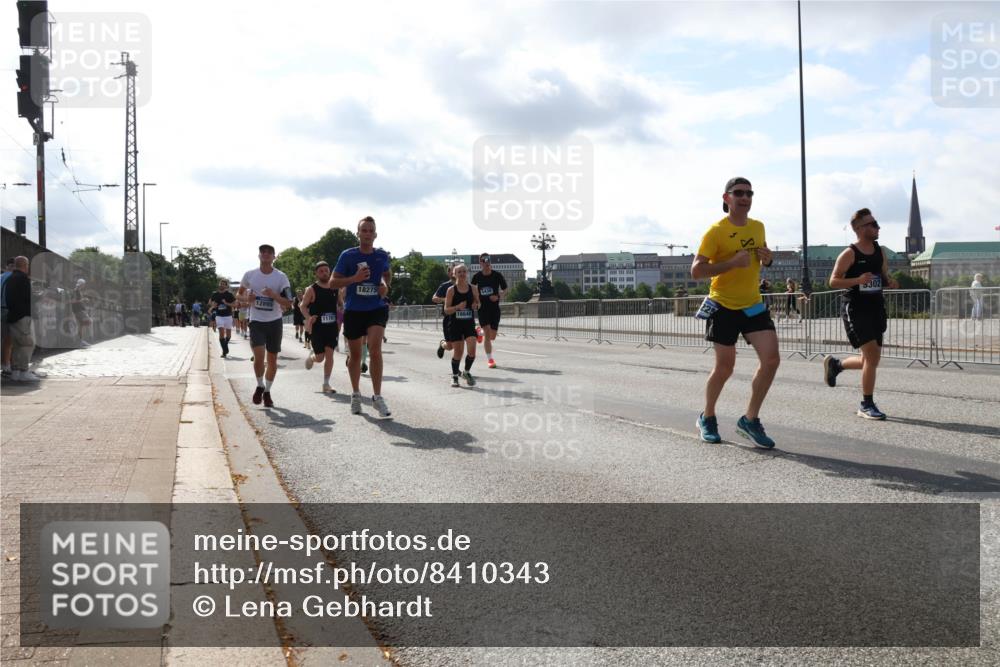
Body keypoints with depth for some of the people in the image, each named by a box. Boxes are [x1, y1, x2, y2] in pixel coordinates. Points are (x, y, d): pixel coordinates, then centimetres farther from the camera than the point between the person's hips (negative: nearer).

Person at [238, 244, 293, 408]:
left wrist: (273, 295, -25)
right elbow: (241, 292, 19)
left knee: (272, 360, 6)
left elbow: (288, 303, -9)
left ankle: (267, 392, 24)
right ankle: (260, 386, 11)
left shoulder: (281, 277, -5)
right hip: (256, 321, 0)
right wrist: (247, 298, -3)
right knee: (259, 356, -15)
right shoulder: (249, 275, 0)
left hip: (274, 322, 0)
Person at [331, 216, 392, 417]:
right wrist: (354, 278, -19)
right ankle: (356, 394, 32)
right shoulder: (348, 255, -6)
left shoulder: (382, 255, 2)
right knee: (355, 355, 11)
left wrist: (386, 285, 1)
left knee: (375, 350, -19)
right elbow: (333, 282, -4)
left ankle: (377, 397, -12)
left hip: (376, 309, 0)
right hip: (353, 311, 0)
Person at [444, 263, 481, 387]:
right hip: (455, 324, -1)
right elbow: (446, 310, -5)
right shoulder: (451, 290, -5)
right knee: (457, 352, 3)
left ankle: (467, 372, 14)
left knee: (472, 350, -12)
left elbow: (478, 303, 15)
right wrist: (457, 307, -22)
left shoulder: (473, 288, 1)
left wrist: (476, 305, -8)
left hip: (469, 323, 1)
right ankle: (454, 376, 24)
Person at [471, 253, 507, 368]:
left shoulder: (497, 275, -3)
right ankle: (490, 359, -1)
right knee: (487, 333, -12)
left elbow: (505, 289, 7)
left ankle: (479, 333, 38)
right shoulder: (477, 276, -2)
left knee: (492, 336, 3)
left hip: (494, 307, 1)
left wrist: (499, 297, -12)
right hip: (482, 308, -1)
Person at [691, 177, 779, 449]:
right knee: (725, 368, 2)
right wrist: (732, 262, -26)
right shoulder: (716, 231, -12)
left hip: (754, 304, 5)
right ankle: (707, 418, 26)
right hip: (723, 307, -5)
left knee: (771, 359, -9)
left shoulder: (758, 227, 7)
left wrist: (766, 259, 0)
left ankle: (750, 420, 4)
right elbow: (696, 271, -16)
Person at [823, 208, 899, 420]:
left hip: (876, 309, 7)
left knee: (871, 359, 9)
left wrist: (890, 283, -3)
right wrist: (858, 280, -25)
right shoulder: (849, 254, -9)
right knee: (872, 354, -15)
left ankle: (835, 364, 37)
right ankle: (866, 405, -3)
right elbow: (833, 281, -11)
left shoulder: (880, 253, 10)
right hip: (855, 309, -7)